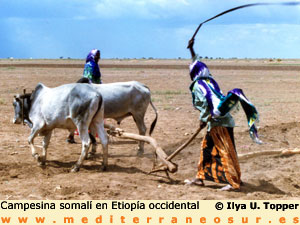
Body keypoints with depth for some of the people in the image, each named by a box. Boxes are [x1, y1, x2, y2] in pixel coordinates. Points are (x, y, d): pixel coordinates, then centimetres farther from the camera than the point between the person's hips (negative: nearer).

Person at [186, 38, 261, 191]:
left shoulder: (198, 85, -9)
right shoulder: (209, 80, 15)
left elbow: (204, 103, -19)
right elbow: (197, 65, 31)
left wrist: (203, 120, -7)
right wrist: (192, 50, 38)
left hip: (218, 122, -9)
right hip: (219, 121, 9)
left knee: (225, 152, -9)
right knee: (206, 147, 16)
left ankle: (234, 182, -8)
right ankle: (200, 177, 22)